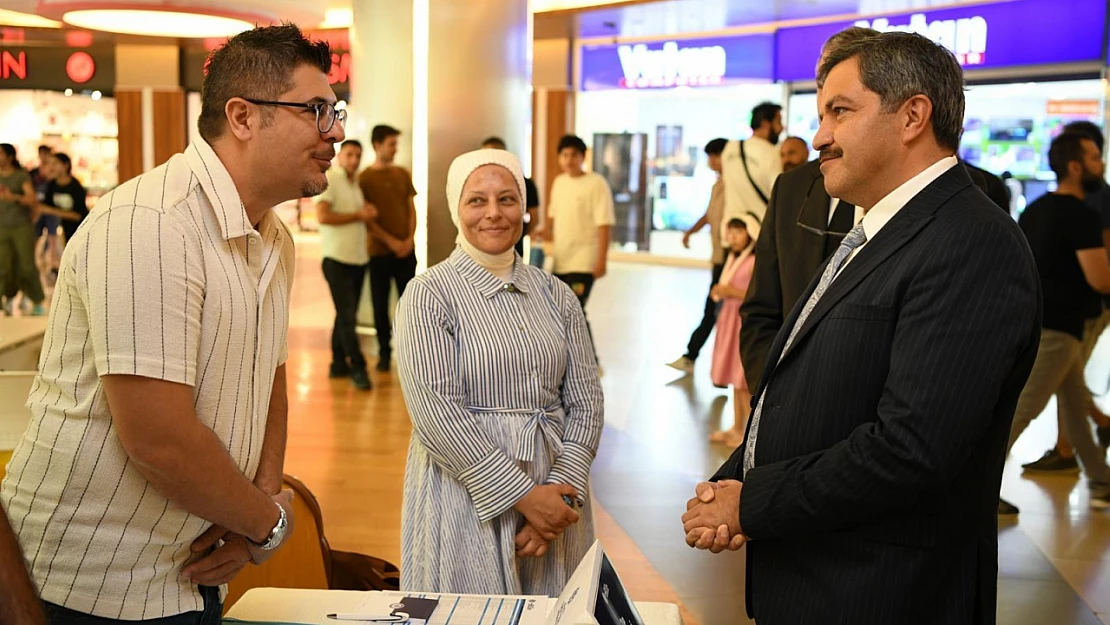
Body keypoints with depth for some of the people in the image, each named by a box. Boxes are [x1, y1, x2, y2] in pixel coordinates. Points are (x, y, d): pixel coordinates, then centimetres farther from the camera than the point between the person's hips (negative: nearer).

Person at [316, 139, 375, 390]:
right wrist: (358, 216, -12)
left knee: (346, 315, 11)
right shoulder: (328, 179, -7)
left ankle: (339, 364, 19)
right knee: (347, 316, -6)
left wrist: (369, 212, 5)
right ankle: (358, 368, -3)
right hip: (337, 259, -8)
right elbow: (323, 216, -18)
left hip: (358, 258, 8)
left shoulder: (356, 183, 17)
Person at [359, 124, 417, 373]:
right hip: (379, 251, -3)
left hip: (406, 250, 3)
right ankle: (384, 352, 14)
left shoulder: (402, 174, 9)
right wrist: (390, 241, -12)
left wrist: (409, 239, -5)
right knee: (380, 303, 3)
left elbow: (411, 209, 10)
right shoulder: (364, 178, -3)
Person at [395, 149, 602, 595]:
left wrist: (562, 489, -10)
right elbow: (435, 412, -16)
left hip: (553, 505, 4)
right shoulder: (429, 295, -7)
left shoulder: (556, 296, 7)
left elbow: (586, 401, 4)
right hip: (466, 503, -4)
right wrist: (524, 495, -17)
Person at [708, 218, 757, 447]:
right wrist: (719, 292, 7)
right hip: (730, 319, 9)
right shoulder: (733, 259, 12)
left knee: (744, 381, -4)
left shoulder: (755, 262, -16)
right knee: (735, 378, 14)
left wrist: (734, 292, -22)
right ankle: (736, 427, 22)